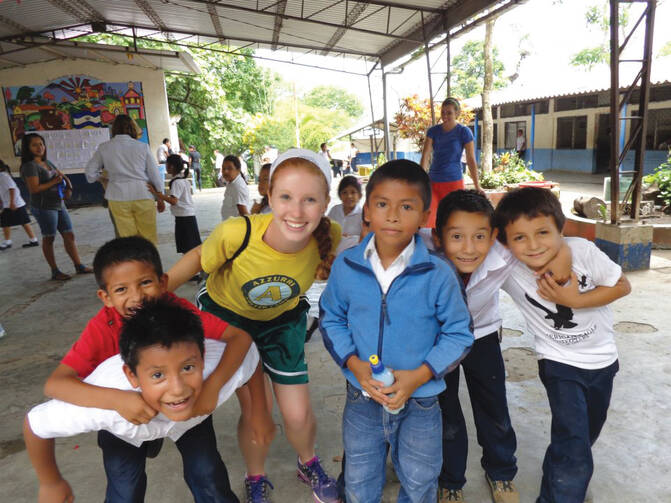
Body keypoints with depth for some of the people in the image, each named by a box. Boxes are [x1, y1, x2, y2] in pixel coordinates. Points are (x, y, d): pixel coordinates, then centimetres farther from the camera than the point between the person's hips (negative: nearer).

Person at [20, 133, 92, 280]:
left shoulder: (47, 162, 14)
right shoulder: (30, 166, -11)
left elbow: (63, 177, 19)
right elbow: (34, 189, -19)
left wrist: (68, 188, -1)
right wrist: (54, 182, -12)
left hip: (59, 205, 8)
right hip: (44, 207, -8)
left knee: (69, 235, 8)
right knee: (49, 239, 2)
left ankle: (79, 266, 14)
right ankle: (55, 271, 10)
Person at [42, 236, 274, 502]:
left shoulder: (179, 310, -30)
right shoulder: (102, 328, -29)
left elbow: (240, 335, -37)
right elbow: (53, 384, -36)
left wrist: (212, 385, -50)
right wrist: (116, 400, -49)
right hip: (127, 412, 0)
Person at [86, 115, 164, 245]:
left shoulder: (104, 147, 4)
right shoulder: (142, 147, 2)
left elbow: (90, 173, 7)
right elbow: (154, 174, 5)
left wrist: (101, 178, 28)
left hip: (118, 198, 1)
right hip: (143, 196, -1)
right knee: (149, 239, 6)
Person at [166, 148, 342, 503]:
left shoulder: (329, 236, -28)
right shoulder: (236, 233, -37)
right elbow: (199, 257, -14)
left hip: (282, 321, 2)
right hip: (228, 316, -1)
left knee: (298, 414, 5)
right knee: (254, 410, 1)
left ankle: (308, 465, 42)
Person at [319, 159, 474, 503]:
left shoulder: (438, 275, -17)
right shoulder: (346, 266, -10)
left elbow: (459, 333, -8)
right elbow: (331, 319, 1)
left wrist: (419, 376, -19)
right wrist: (354, 363, -14)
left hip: (420, 402, -1)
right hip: (362, 398, 2)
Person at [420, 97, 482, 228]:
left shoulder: (464, 132, -4)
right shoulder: (433, 131, 3)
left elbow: (471, 160, -4)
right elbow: (425, 155, -5)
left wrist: (477, 186, -5)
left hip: (454, 182, -2)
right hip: (433, 182, 3)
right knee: (426, 220, -7)